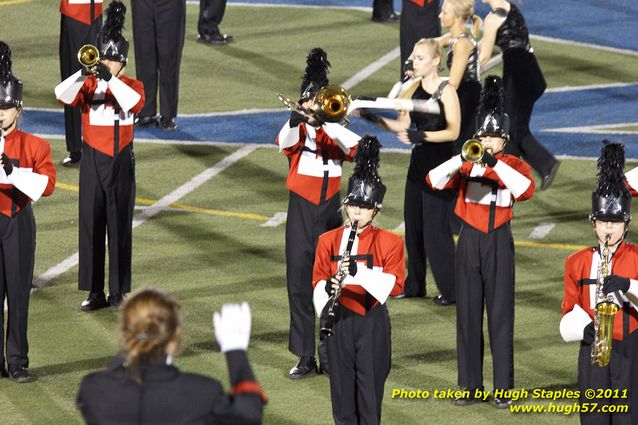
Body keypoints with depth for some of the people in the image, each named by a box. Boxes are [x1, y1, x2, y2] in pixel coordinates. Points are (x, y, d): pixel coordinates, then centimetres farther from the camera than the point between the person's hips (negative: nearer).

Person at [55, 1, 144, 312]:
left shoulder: (131, 86, 1)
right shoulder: (87, 85, 2)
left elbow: (135, 102, -23)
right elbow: (62, 96, -18)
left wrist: (110, 78, -29)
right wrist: (84, 73, -31)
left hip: (121, 163, -1)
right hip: (93, 162, 1)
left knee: (120, 228, 2)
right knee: (91, 227, 2)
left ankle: (119, 292, 8)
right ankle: (95, 292, 8)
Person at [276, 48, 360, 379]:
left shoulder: (335, 132, 6)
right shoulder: (295, 131, 1)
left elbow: (357, 147, -15)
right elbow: (285, 143, -23)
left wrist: (328, 122, -24)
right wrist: (295, 121, -42)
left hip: (331, 213, 1)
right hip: (301, 213, -1)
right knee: (299, 283, -1)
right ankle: (305, 357, 4)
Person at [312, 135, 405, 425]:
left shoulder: (389, 243, -3)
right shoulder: (328, 241, 4)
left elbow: (394, 284, -13)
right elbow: (318, 281, 4)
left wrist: (358, 271, -26)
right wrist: (328, 286, -20)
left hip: (372, 322, -2)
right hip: (340, 321, 2)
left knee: (370, 388, 0)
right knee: (342, 387, 6)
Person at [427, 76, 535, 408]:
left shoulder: (515, 165, 2)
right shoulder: (466, 164, 7)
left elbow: (526, 189, -19)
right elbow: (434, 180, -9)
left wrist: (495, 163, -25)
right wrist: (464, 158, -22)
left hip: (499, 243, -2)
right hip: (469, 243, 2)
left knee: (500, 316, -2)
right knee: (467, 316, 4)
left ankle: (503, 388, 1)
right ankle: (471, 386, 10)